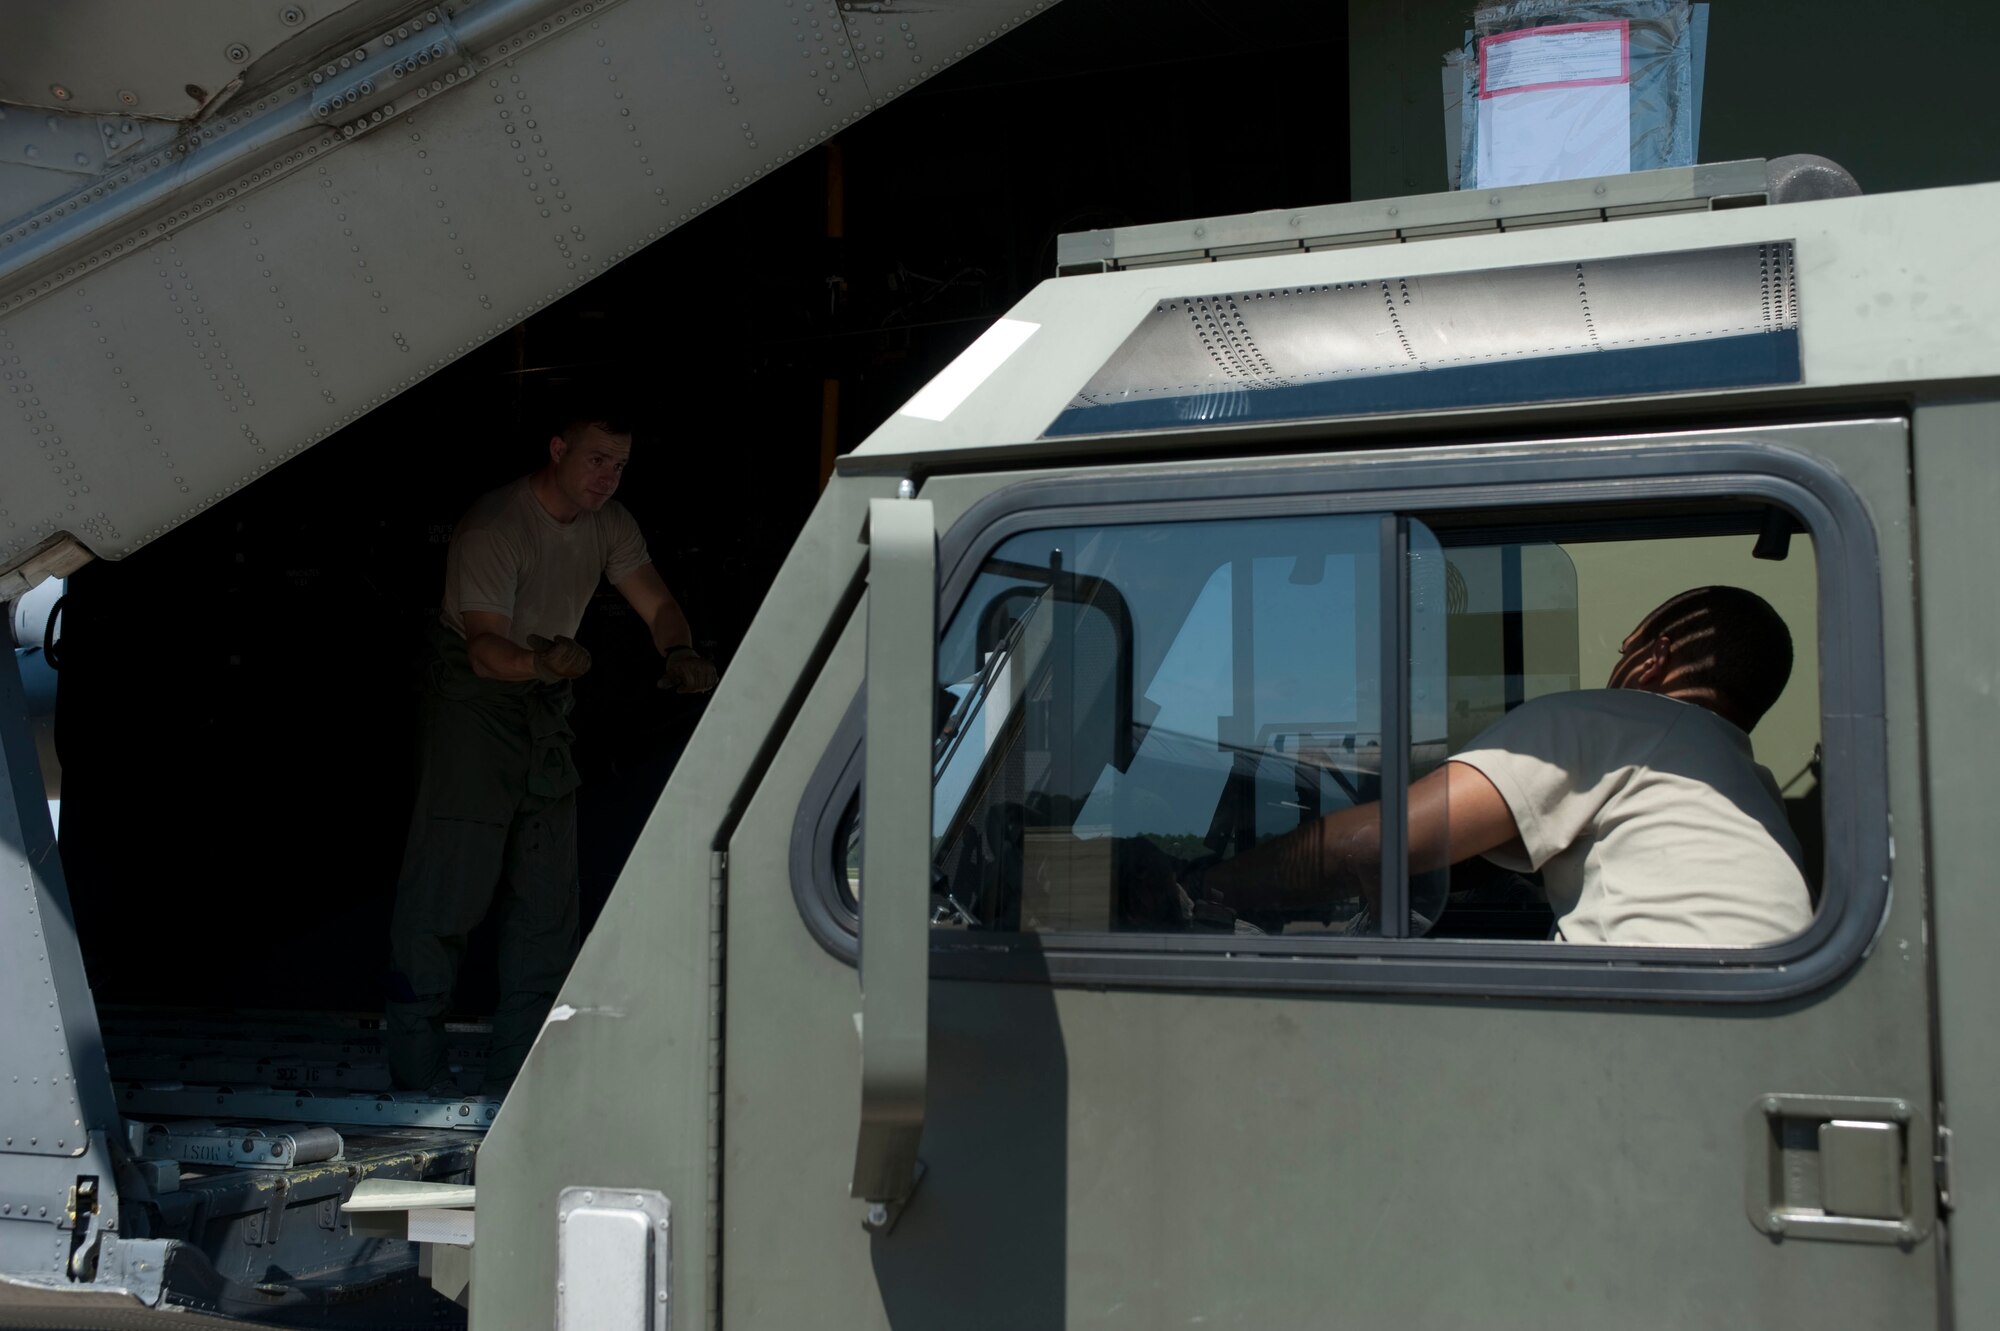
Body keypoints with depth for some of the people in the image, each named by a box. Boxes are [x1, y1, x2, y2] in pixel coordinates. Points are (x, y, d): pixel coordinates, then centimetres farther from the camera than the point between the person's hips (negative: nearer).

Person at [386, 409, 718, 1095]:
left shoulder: (609, 524, 0)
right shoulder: (492, 528, -22)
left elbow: (657, 603, -1)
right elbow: (485, 648, -27)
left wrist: (678, 654, -22)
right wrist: (542, 661, -48)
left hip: (547, 703, 7)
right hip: (475, 696, -7)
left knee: (547, 884, 7)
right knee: (450, 877, -9)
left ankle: (519, 1072, 16)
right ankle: (415, 1058, 4)